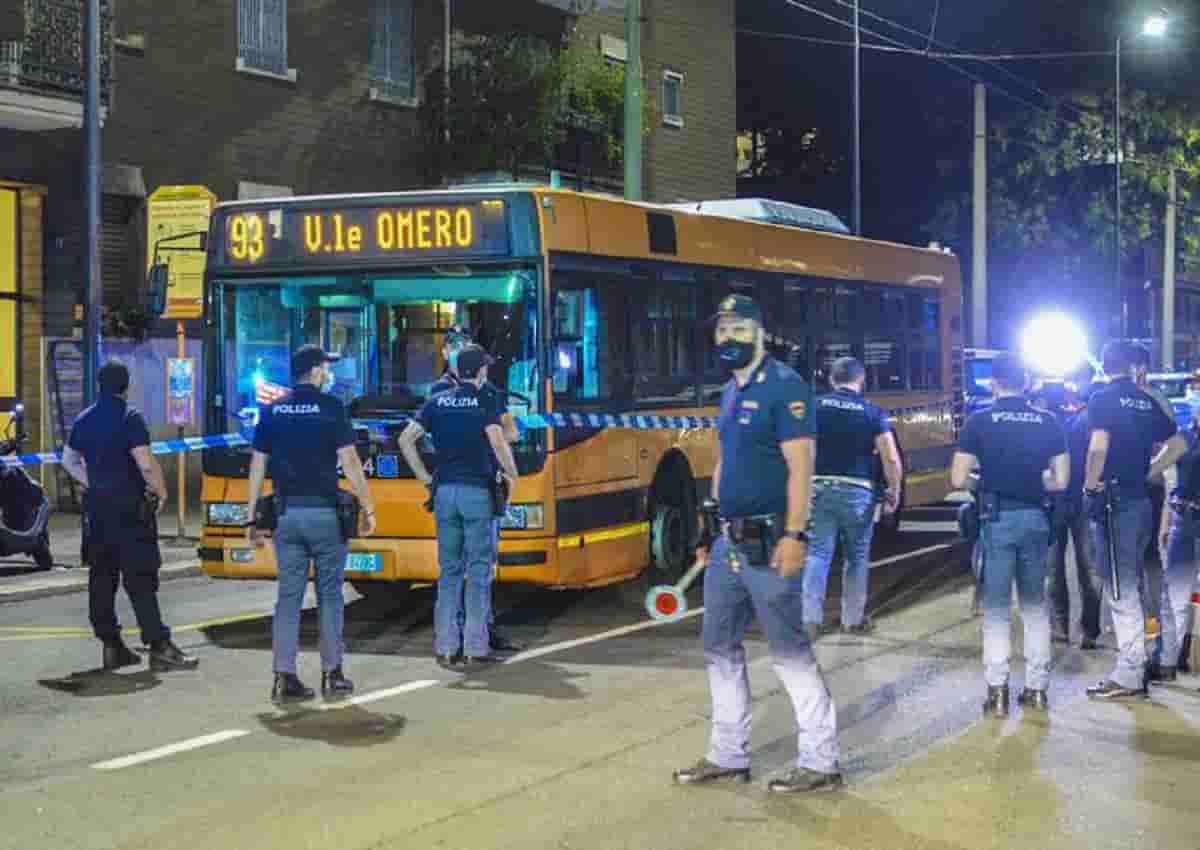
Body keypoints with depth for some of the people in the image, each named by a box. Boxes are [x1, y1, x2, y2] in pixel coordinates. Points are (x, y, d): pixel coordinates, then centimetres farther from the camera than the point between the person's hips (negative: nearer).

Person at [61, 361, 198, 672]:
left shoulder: (84, 420, 10)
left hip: (97, 506, 7)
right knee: (140, 579, -7)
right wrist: (161, 491, -6)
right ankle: (159, 647, -9)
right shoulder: (129, 417, -12)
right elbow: (146, 463, -20)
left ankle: (111, 646, 13)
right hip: (129, 506, -7)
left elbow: (68, 460, 21)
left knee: (101, 577, 10)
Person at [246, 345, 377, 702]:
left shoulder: (272, 411, 7)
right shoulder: (330, 408, -5)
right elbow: (349, 461, -9)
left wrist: (252, 516, 12)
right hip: (323, 512, -3)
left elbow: (257, 466, 7)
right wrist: (367, 508, -4)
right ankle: (332, 673, 10)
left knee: (289, 595, 5)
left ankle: (285, 677, 1)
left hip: (286, 512, 3)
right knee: (329, 595, 7)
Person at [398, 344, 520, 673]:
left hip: (445, 491, 4)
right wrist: (511, 474, -5)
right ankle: (476, 650, 0)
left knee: (449, 570, 10)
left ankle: (445, 648, 10)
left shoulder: (437, 402, 8)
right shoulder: (484, 403, -5)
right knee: (479, 572, 1)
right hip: (478, 492, -4)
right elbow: (498, 442, -20)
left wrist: (423, 475, 9)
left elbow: (406, 439, 3)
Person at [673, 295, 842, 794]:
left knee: (791, 652, -3)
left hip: (768, 542, -9)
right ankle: (728, 756, 22)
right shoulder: (730, 393, 15)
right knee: (720, 648, 12)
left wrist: (794, 535, -24)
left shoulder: (784, 387, -12)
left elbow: (800, 467, -18)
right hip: (728, 541, 9)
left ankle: (820, 763, 5)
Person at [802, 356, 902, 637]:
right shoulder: (873, 413, -1)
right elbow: (892, 459, -7)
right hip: (857, 492, -1)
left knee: (817, 554, 3)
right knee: (857, 557, 14)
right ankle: (853, 620, 22)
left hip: (821, 489, 1)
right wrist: (894, 491, 7)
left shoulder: (816, 407, 3)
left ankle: (811, 619, -9)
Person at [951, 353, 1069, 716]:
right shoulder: (1048, 422, 2)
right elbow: (1060, 481, 1)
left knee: (996, 606, 4)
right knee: (1034, 603, 13)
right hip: (1035, 518, 2)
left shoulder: (979, 421, -5)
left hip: (998, 518, -2)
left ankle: (998, 691, 1)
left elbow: (958, 480, -8)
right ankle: (1037, 687, 14)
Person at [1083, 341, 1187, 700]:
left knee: (1120, 588, -5)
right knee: (1129, 585, 15)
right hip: (1140, 500, 7)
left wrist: (1091, 485, -10)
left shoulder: (1103, 399, -9)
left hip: (1113, 500, -7)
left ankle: (1128, 677, -3)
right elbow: (1178, 445, 16)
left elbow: (1098, 447, -23)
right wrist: (1147, 474, 15)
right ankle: (1134, 668, 21)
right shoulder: (1147, 402, 12)